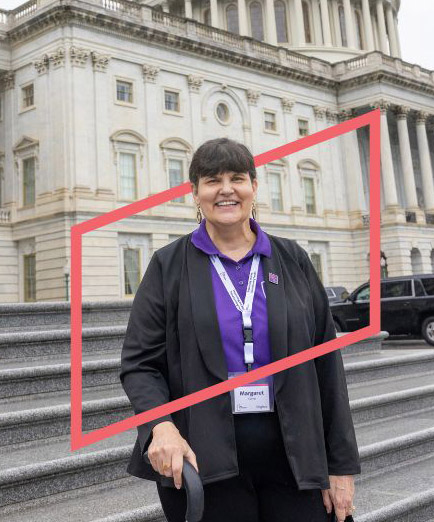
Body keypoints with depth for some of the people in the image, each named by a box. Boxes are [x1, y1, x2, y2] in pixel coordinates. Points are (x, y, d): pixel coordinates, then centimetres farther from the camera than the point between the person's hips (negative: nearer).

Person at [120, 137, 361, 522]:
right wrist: (161, 426, -20)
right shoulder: (169, 266, 1)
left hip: (294, 456, 2)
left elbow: (326, 365, 4)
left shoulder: (293, 261, 5)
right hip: (204, 462, -1)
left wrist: (342, 465, 3)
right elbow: (140, 363, -1)